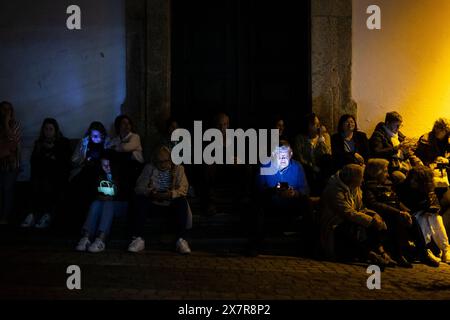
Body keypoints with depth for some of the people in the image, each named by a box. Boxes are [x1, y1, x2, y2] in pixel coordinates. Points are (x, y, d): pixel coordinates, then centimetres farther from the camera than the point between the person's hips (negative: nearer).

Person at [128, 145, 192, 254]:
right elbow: (139, 187, -5)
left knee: (182, 201, -32)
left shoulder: (178, 169, 2)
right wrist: (150, 192, -27)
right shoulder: (149, 168, 5)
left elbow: (183, 188, -10)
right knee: (139, 200, -28)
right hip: (153, 204, 1)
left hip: (172, 205, -1)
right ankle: (138, 238, -30)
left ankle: (182, 239, -33)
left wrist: (171, 194, -32)